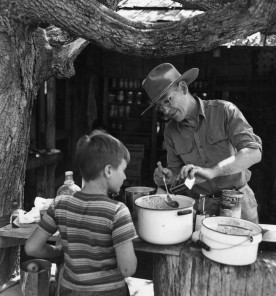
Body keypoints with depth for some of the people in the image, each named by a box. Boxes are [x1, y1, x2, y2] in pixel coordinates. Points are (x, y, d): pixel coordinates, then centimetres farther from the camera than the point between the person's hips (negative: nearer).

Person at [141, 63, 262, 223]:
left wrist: (211, 171, -36)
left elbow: (254, 152, -23)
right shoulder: (171, 131, -1)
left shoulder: (224, 111, -12)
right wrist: (169, 177, -15)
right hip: (199, 205, 2)